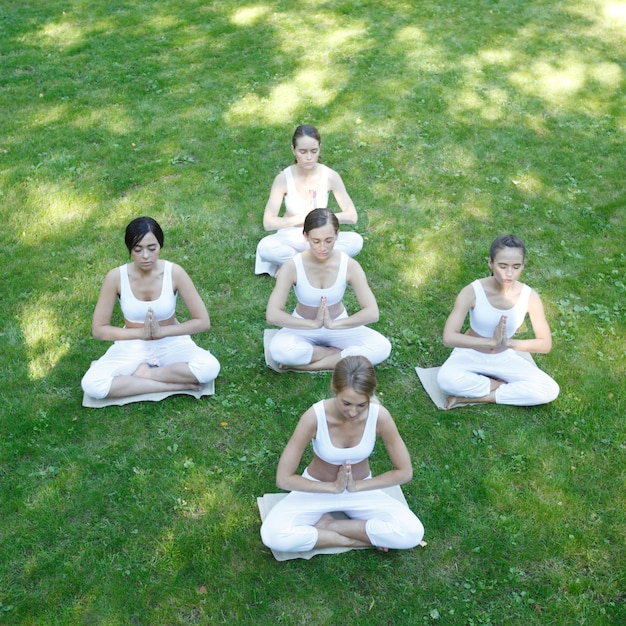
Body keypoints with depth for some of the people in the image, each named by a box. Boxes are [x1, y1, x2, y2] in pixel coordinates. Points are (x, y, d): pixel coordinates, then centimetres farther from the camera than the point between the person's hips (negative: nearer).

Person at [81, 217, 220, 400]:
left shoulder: (174, 272, -19)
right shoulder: (116, 277, -18)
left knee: (210, 367, -31)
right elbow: (98, 329, -12)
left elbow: (203, 321, -16)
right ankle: (173, 385, -20)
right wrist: (141, 332, -23)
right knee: (91, 385, -26)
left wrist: (161, 332, -24)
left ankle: (142, 374, -14)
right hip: (132, 345, 1)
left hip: (171, 342, 0)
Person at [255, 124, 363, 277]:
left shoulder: (330, 176, -13)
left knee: (356, 241, -26)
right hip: (291, 238, -1)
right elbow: (268, 222, -18)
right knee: (265, 247, -33)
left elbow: (352, 216, -12)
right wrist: (302, 217, -24)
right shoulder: (284, 178, -16)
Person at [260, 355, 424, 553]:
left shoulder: (379, 415, -26)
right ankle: (354, 540, -11)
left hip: (361, 490, 1)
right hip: (318, 490, -1)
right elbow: (283, 479, -23)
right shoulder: (315, 416, -30)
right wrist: (333, 487, -23)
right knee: (273, 535, -28)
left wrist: (357, 486, -18)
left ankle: (327, 525, -9)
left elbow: (404, 472, -13)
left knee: (413, 533, -22)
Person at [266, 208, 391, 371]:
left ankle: (309, 366, -18)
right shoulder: (293, 266, -22)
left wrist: (334, 324, -34)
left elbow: (372, 313, -23)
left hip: (339, 327, 2)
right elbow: (272, 315, -27)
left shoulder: (349, 265, -19)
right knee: (279, 350, -35)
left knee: (382, 347, -24)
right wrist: (314, 324, -34)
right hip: (303, 328, -1)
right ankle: (339, 354, -12)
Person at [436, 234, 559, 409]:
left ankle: (474, 397, -15)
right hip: (470, 354, -3)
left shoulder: (529, 297, -18)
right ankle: (502, 386, -11)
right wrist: (491, 341, -38)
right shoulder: (472, 292, -25)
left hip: (505, 358, 3)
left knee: (550, 390, -18)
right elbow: (448, 338, -30)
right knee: (446, 379, -36)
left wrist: (508, 343, -28)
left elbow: (545, 344, -12)